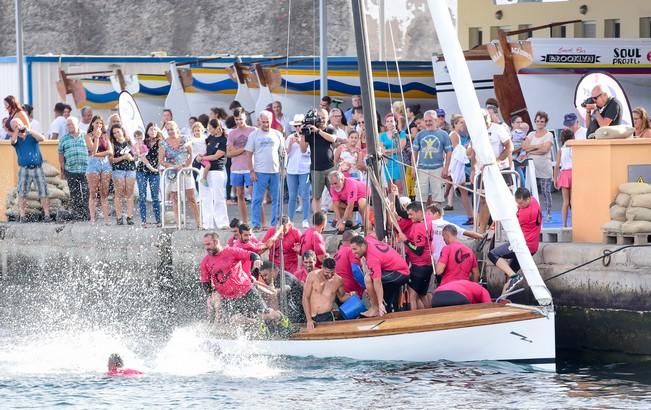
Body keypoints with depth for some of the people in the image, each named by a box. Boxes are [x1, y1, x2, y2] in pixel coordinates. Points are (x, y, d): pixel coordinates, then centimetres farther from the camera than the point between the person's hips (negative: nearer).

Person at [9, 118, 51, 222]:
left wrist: (28, 130, -10)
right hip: (24, 169, 0)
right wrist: (17, 130, -6)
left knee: (43, 193, -3)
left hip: (38, 168, 0)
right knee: (22, 194, -5)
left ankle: (47, 215, -1)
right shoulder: (15, 138, 8)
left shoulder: (32, 135, 9)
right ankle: (22, 216, -3)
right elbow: (12, 141, -16)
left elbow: (42, 138, -10)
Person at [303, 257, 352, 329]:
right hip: (312, 318, 0)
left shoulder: (337, 280, 4)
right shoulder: (312, 276, -2)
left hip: (327, 317, 0)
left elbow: (342, 297, 22)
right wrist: (309, 319, -7)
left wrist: (350, 295, -2)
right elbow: (305, 298, -1)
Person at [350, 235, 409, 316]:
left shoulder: (372, 257, -28)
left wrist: (380, 304, -38)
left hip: (399, 274, -11)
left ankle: (375, 308, -14)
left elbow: (377, 282, -35)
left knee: (368, 279, -22)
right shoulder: (368, 240, -4)